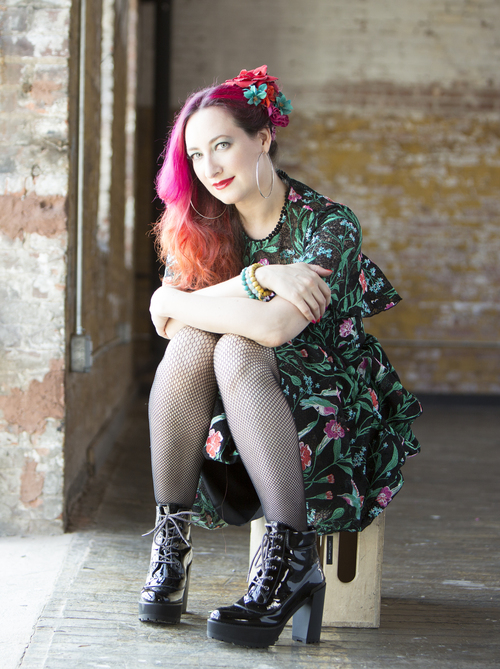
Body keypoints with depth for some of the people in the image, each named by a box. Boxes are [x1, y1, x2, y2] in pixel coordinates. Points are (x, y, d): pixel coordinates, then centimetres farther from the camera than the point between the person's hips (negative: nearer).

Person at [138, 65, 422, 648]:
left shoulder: (330, 224, -12)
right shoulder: (200, 229, 4)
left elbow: (275, 327, -28)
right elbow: (167, 317, -13)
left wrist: (178, 304, -14)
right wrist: (259, 278, -23)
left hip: (332, 423, -4)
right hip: (230, 431, 4)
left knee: (237, 351, -31)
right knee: (194, 340, -25)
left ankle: (292, 558, -35)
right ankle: (170, 538, -21)